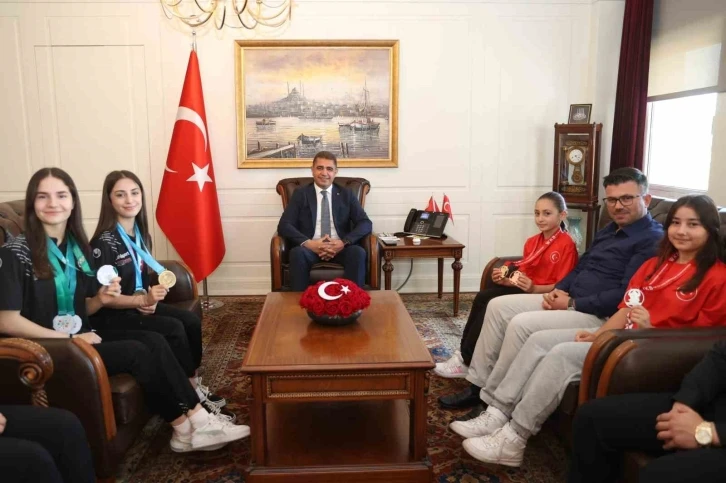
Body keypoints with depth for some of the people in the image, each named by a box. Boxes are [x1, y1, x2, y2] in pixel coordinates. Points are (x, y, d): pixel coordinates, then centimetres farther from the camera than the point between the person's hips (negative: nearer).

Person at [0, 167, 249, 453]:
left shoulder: (76, 246, 8)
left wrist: (100, 299, -8)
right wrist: (68, 339, -16)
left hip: (82, 336, 7)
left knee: (154, 340, -16)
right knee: (136, 352, -22)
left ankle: (197, 420, -17)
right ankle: (185, 427, -9)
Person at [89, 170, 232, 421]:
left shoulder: (139, 234, 5)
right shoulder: (104, 242, -18)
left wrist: (149, 299, -6)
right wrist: (143, 300, -29)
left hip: (139, 304, 7)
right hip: (111, 315, -7)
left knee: (191, 321, -13)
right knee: (173, 329, -24)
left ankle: (195, 384, -3)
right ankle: (192, 394, -10)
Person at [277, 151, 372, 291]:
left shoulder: (347, 195, 14)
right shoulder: (300, 194, 11)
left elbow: (366, 223, 3)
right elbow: (284, 225, 0)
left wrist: (344, 242, -16)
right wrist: (308, 243, -18)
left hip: (340, 248, 1)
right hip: (310, 249, -1)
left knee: (358, 252, -31)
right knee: (297, 252, -34)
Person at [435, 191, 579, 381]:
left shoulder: (566, 244, -10)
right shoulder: (532, 241, 13)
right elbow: (522, 274, 14)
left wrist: (534, 288, -28)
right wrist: (505, 279, -7)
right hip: (524, 289, 8)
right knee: (483, 297, -18)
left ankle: (466, 361, -14)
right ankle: (464, 354, -17)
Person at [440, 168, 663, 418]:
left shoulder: (653, 240, -12)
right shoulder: (609, 230, 19)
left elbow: (627, 296, -22)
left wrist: (573, 303, -18)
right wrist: (558, 290, 2)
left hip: (599, 315, -10)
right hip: (569, 300, 10)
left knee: (522, 324, -27)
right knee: (498, 306, 1)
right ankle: (478, 385, 4)